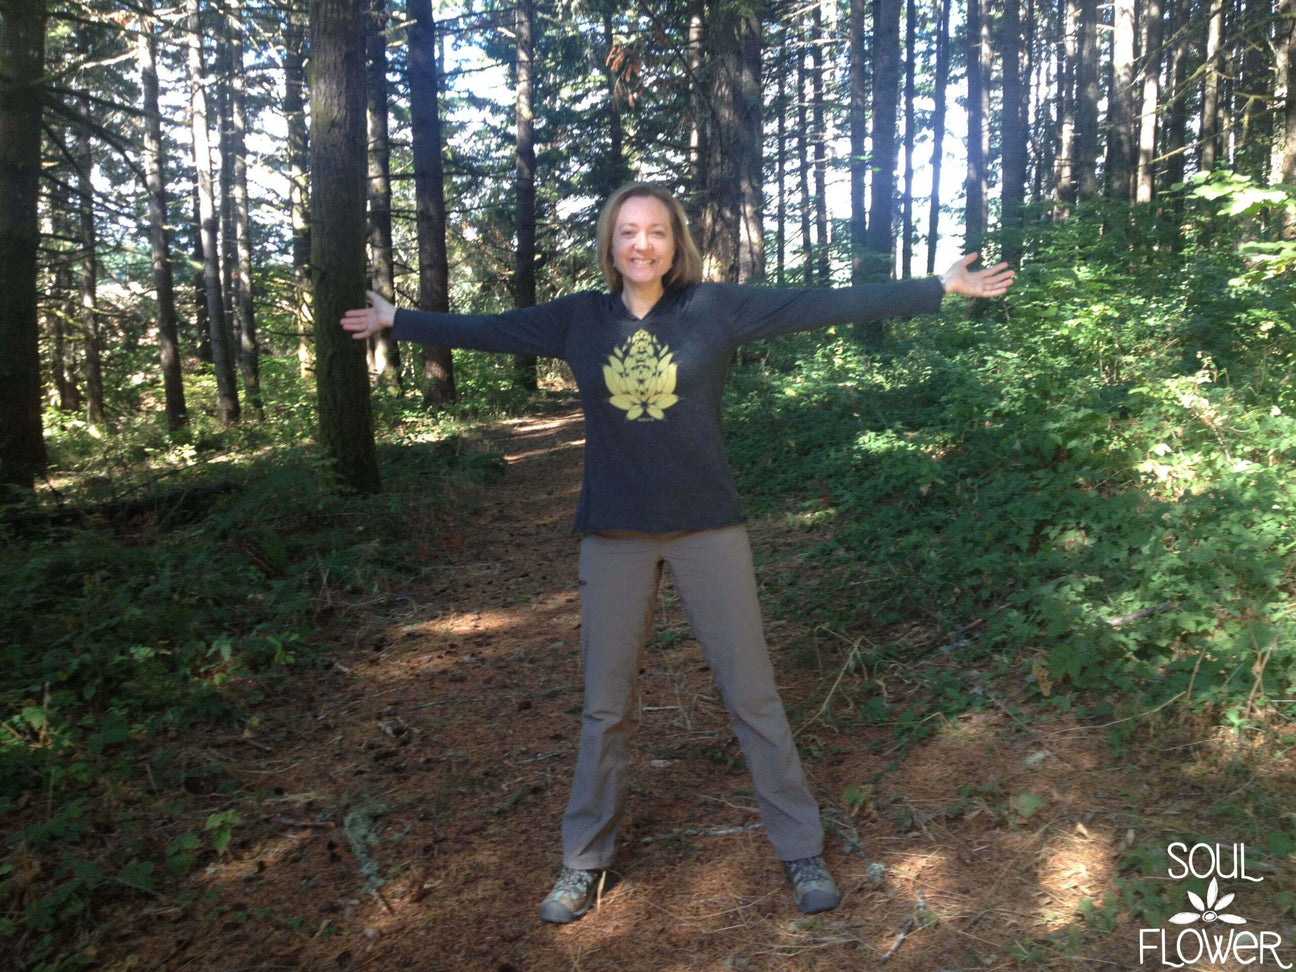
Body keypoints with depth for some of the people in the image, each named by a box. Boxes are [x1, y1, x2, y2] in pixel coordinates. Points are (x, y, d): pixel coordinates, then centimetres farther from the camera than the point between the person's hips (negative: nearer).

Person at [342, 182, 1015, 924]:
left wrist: (942, 288, -5)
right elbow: (486, 330, 12)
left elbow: (827, 305, -4)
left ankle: (802, 850, 24)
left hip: (709, 529, -1)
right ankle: (587, 862, 29)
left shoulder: (716, 308, -3)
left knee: (752, 693, 6)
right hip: (616, 536, 2)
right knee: (606, 704, 12)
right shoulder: (578, 318, 2)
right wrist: (395, 320, 20)